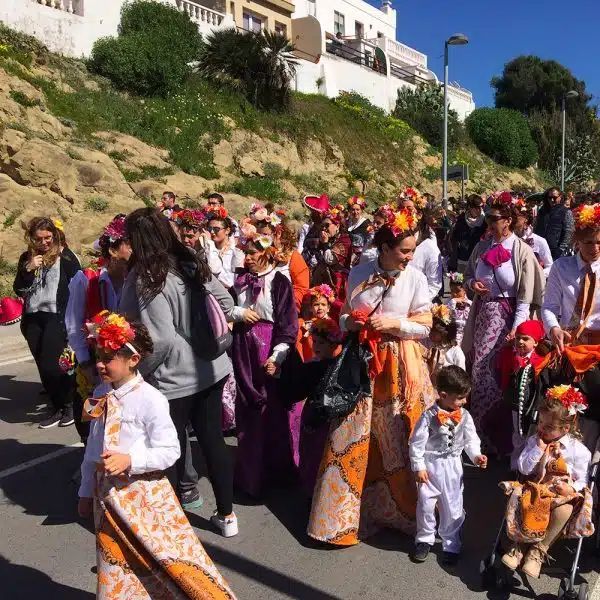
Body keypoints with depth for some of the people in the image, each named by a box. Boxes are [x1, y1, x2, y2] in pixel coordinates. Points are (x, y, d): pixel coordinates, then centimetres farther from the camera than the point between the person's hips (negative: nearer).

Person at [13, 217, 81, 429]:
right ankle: (57, 407, 20)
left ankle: (69, 405, 10)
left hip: (57, 317, -5)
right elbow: (19, 291, 8)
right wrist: (27, 270, -9)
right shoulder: (26, 258, 9)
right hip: (33, 318, 5)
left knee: (50, 364, -11)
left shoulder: (65, 256, -4)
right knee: (43, 366, 6)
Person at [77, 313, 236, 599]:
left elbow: (170, 451, -17)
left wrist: (130, 460, -28)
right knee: (118, 568, 19)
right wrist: (86, 491, 16)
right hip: (107, 495, 6)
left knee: (168, 557, 4)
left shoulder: (150, 399, -20)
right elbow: (92, 448, 10)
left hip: (144, 494, -6)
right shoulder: (100, 395, 0)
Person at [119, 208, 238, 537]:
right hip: (210, 369, 7)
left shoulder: (147, 278, -20)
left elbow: (160, 340, -24)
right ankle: (226, 515, 30)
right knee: (213, 440, 16)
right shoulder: (192, 264, 1)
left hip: (174, 377, -7)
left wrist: (138, 370, -8)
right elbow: (226, 303, 7)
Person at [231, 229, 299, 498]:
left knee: (274, 407, 3)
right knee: (249, 407, 12)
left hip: (270, 347, -5)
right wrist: (239, 313, -7)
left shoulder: (280, 282, -8)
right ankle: (252, 468, 28)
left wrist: (277, 355, -19)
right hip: (244, 347, 5)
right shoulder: (240, 279, 7)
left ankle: (278, 466, 21)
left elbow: (288, 322, -12)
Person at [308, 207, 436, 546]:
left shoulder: (416, 278, -5)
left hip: (400, 366, -1)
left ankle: (403, 506, 29)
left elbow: (425, 326, -4)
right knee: (353, 436, 8)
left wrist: (393, 322, -18)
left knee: (399, 439, 6)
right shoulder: (359, 274, 0)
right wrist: (350, 322, -11)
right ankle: (345, 512, 26)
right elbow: (345, 315, 10)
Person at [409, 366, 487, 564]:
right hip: (431, 465, -3)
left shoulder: (464, 416, -5)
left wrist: (476, 455, -14)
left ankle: (451, 544, 30)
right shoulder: (429, 416, -18)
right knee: (426, 504, 9)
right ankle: (425, 540, 31)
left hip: (453, 466, 3)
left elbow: (471, 439, 3)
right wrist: (418, 467, -12)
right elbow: (417, 443, -13)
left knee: (453, 507, 12)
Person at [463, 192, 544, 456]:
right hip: (483, 314, 5)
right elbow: (469, 275, 18)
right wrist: (472, 283, -5)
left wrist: (517, 328, -18)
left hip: (507, 317, -5)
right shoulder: (482, 247, 5)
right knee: (479, 369, 9)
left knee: (500, 373, 2)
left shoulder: (522, 252, -9)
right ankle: (484, 432, 29)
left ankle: (498, 438, 22)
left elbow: (525, 297, -10)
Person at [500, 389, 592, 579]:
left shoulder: (578, 450, -6)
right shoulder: (534, 440, 3)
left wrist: (572, 488, -25)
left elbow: (582, 481, -3)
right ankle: (517, 545, -12)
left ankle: (539, 550, -17)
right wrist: (538, 449, -13)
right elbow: (523, 469, -3)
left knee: (565, 509, -36)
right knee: (516, 498, -28)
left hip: (562, 494, -3)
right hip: (536, 490, 3)